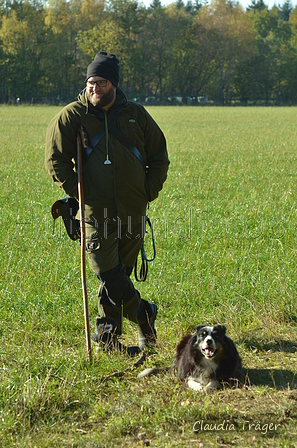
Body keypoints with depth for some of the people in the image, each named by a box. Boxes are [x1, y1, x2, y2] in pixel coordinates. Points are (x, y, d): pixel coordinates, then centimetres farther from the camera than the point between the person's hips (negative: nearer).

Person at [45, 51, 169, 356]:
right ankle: (143, 313, 15)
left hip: (133, 212, 3)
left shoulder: (136, 115, 8)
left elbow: (159, 155, 17)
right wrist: (78, 192, -8)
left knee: (120, 272, 7)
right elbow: (55, 160, 0)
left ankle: (107, 334, 19)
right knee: (110, 275, -7)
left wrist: (149, 190, 6)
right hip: (96, 213, -2)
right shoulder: (71, 117, 0)